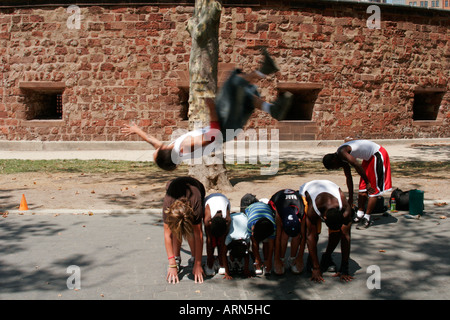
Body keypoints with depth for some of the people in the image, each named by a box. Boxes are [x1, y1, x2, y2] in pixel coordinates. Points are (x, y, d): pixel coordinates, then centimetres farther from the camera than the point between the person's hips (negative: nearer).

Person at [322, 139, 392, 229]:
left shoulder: (342, 152, -20)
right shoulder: (342, 158, 8)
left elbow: (358, 166, -26)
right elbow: (349, 178, 16)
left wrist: (367, 183, -18)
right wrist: (350, 198, 21)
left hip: (377, 155, -10)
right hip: (370, 157, 10)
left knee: (373, 190, -8)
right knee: (362, 188, 12)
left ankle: (367, 218, -6)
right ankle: (360, 214, 20)